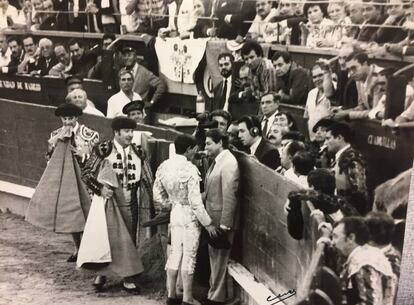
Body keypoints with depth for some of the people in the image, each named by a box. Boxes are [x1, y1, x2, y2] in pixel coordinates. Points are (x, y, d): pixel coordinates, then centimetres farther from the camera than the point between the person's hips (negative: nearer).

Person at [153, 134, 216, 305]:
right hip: (190, 216, -6)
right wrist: (207, 223, -12)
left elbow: (157, 197, 7)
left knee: (175, 254, 15)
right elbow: (195, 201, -19)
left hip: (175, 214, 6)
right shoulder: (190, 169, -19)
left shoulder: (163, 167, 2)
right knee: (188, 257, 3)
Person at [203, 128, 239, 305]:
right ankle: (214, 290, 32)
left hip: (222, 219, -9)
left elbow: (229, 195, -22)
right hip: (212, 217, 9)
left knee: (219, 258, 3)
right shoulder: (216, 161, 10)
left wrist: (224, 224, -22)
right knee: (214, 256, 18)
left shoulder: (229, 163, -18)